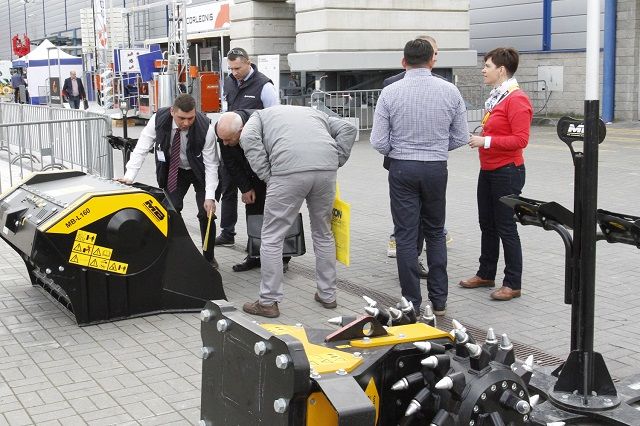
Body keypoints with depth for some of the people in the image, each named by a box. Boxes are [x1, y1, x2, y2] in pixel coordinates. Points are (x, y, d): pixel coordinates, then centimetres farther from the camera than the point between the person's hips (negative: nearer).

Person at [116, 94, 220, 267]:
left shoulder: (205, 128, -32)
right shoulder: (159, 119, -26)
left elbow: (211, 164, -26)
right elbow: (141, 148, -19)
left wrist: (210, 197, -32)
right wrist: (129, 176, -28)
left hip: (200, 172, -2)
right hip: (173, 171, 2)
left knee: (206, 213, -7)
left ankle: (209, 257, 11)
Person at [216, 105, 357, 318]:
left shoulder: (259, 116, 22)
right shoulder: (312, 112, 35)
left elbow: (248, 139, 1)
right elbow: (347, 128, 24)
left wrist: (269, 178, 7)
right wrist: (337, 162, 20)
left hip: (289, 171, -5)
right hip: (327, 167, 5)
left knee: (272, 237, 8)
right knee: (323, 234, 23)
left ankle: (269, 301, 12)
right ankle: (328, 295, 32)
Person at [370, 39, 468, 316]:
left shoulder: (390, 92, -8)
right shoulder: (450, 91, -3)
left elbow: (379, 142, -8)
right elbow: (461, 138, 1)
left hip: (402, 168, -2)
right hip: (436, 168, 2)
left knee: (406, 236, 5)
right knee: (435, 233, 16)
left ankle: (412, 303, 10)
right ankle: (439, 300, 18)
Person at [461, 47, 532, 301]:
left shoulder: (517, 99, -16)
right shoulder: (495, 96, 11)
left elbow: (521, 139, -22)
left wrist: (486, 141, -22)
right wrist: (479, 139, 6)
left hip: (507, 171, -9)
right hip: (488, 170, 9)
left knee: (506, 228, -2)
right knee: (487, 225, 17)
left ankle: (513, 284, 9)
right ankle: (486, 274, 31)